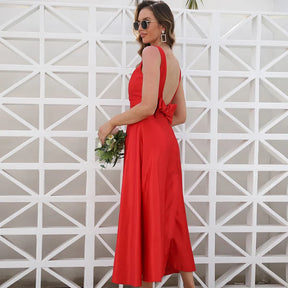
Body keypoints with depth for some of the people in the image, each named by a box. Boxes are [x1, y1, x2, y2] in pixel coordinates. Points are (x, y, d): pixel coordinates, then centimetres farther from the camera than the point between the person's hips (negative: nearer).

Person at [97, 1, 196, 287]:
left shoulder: (152, 52, -8)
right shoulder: (174, 61, 17)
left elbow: (147, 106, -17)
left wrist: (112, 122, -5)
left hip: (148, 141, -9)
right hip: (166, 140, 9)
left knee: (142, 214, -3)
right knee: (169, 215, 14)